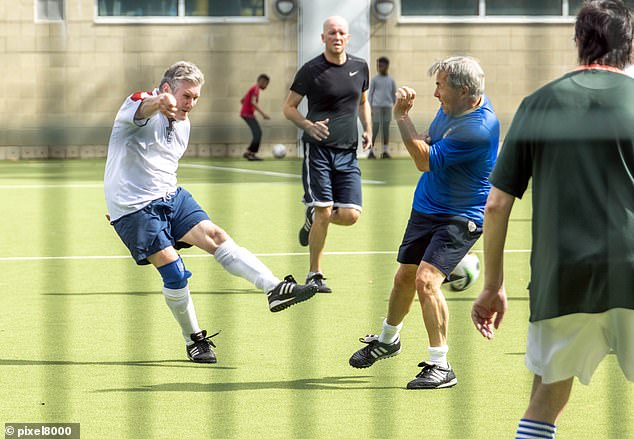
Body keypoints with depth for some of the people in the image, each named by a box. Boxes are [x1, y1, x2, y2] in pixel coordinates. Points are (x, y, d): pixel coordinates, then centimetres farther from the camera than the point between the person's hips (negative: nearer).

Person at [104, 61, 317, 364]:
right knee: (174, 271, -13)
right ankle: (194, 340, 3)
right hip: (133, 208, -7)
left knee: (215, 236, -14)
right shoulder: (140, 104, -13)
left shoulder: (182, 124, 14)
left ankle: (274, 289, -24)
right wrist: (159, 102, -64)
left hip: (171, 197, 7)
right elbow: (142, 108, -41)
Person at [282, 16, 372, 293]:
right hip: (318, 150, -4)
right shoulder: (311, 70, -5)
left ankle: (312, 218, 27)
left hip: (347, 153, 4)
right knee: (323, 212, -10)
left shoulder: (360, 67, 8)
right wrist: (309, 125, -18)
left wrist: (368, 130, 8)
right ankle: (314, 275, 4)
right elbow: (288, 107, 0)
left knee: (350, 215, -7)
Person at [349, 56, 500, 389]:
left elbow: (425, 161, -25)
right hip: (425, 209, 9)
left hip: (460, 217, -8)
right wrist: (404, 115, -4)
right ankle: (387, 339, 43)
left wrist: (402, 117, -19)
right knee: (404, 277, 18)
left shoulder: (478, 127, -29)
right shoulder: (451, 107, -1)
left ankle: (441, 365, -14)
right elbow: (429, 145, 16)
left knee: (426, 280, -22)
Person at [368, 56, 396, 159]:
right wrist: (370, 107, -2)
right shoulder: (375, 80, 3)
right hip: (377, 106, -2)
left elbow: (394, 94, 15)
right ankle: (371, 151, -1)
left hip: (387, 106, 2)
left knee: (386, 128, 2)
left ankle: (385, 151, 6)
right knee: (375, 128, -5)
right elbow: (370, 93, 5)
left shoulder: (391, 80, 9)